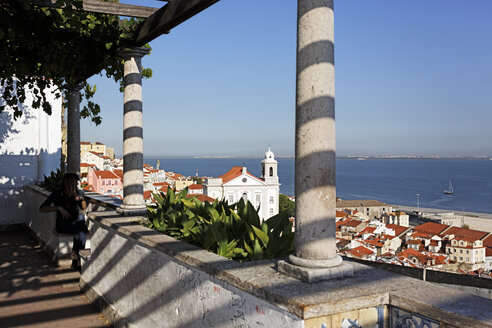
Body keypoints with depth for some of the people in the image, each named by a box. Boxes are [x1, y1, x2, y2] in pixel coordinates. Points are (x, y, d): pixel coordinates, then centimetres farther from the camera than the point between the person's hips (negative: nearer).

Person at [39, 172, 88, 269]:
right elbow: (42, 208, -13)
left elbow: (84, 207, 17)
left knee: (81, 216, -30)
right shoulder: (57, 194, -7)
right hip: (62, 224, -5)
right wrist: (59, 208, -24)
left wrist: (82, 199, -4)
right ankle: (77, 257, -25)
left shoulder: (75, 192, 8)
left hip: (74, 223, 5)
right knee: (82, 228, -32)